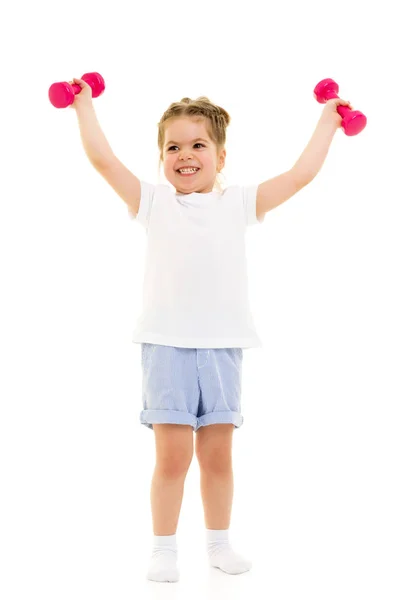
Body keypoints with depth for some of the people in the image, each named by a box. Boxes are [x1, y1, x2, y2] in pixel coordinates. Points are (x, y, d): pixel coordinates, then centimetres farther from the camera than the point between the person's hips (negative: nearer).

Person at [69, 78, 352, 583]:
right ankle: (164, 547, 16)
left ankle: (218, 542, 27)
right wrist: (84, 105, 10)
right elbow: (103, 159, 3)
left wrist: (328, 119, 16)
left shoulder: (237, 203, 9)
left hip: (223, 346, 2)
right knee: (172, 456, 0)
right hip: (167, 346, -1)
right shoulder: (153, 202, 6)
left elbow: (300, 174, 10)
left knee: (217, 455, 10)